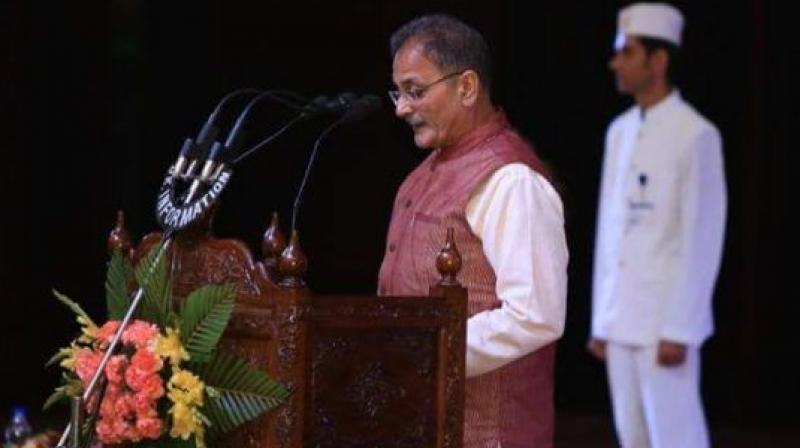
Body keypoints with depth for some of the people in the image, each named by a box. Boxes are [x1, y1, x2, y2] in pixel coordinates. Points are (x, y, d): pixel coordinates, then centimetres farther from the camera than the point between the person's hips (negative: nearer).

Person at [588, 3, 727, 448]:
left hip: (667, 322, -7)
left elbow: (703, 239, -13)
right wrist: (601, 320, 13)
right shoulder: (619, 132, 12)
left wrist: (679, 330, -16)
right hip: (622, 321, 7)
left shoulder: (696, 134, -10)